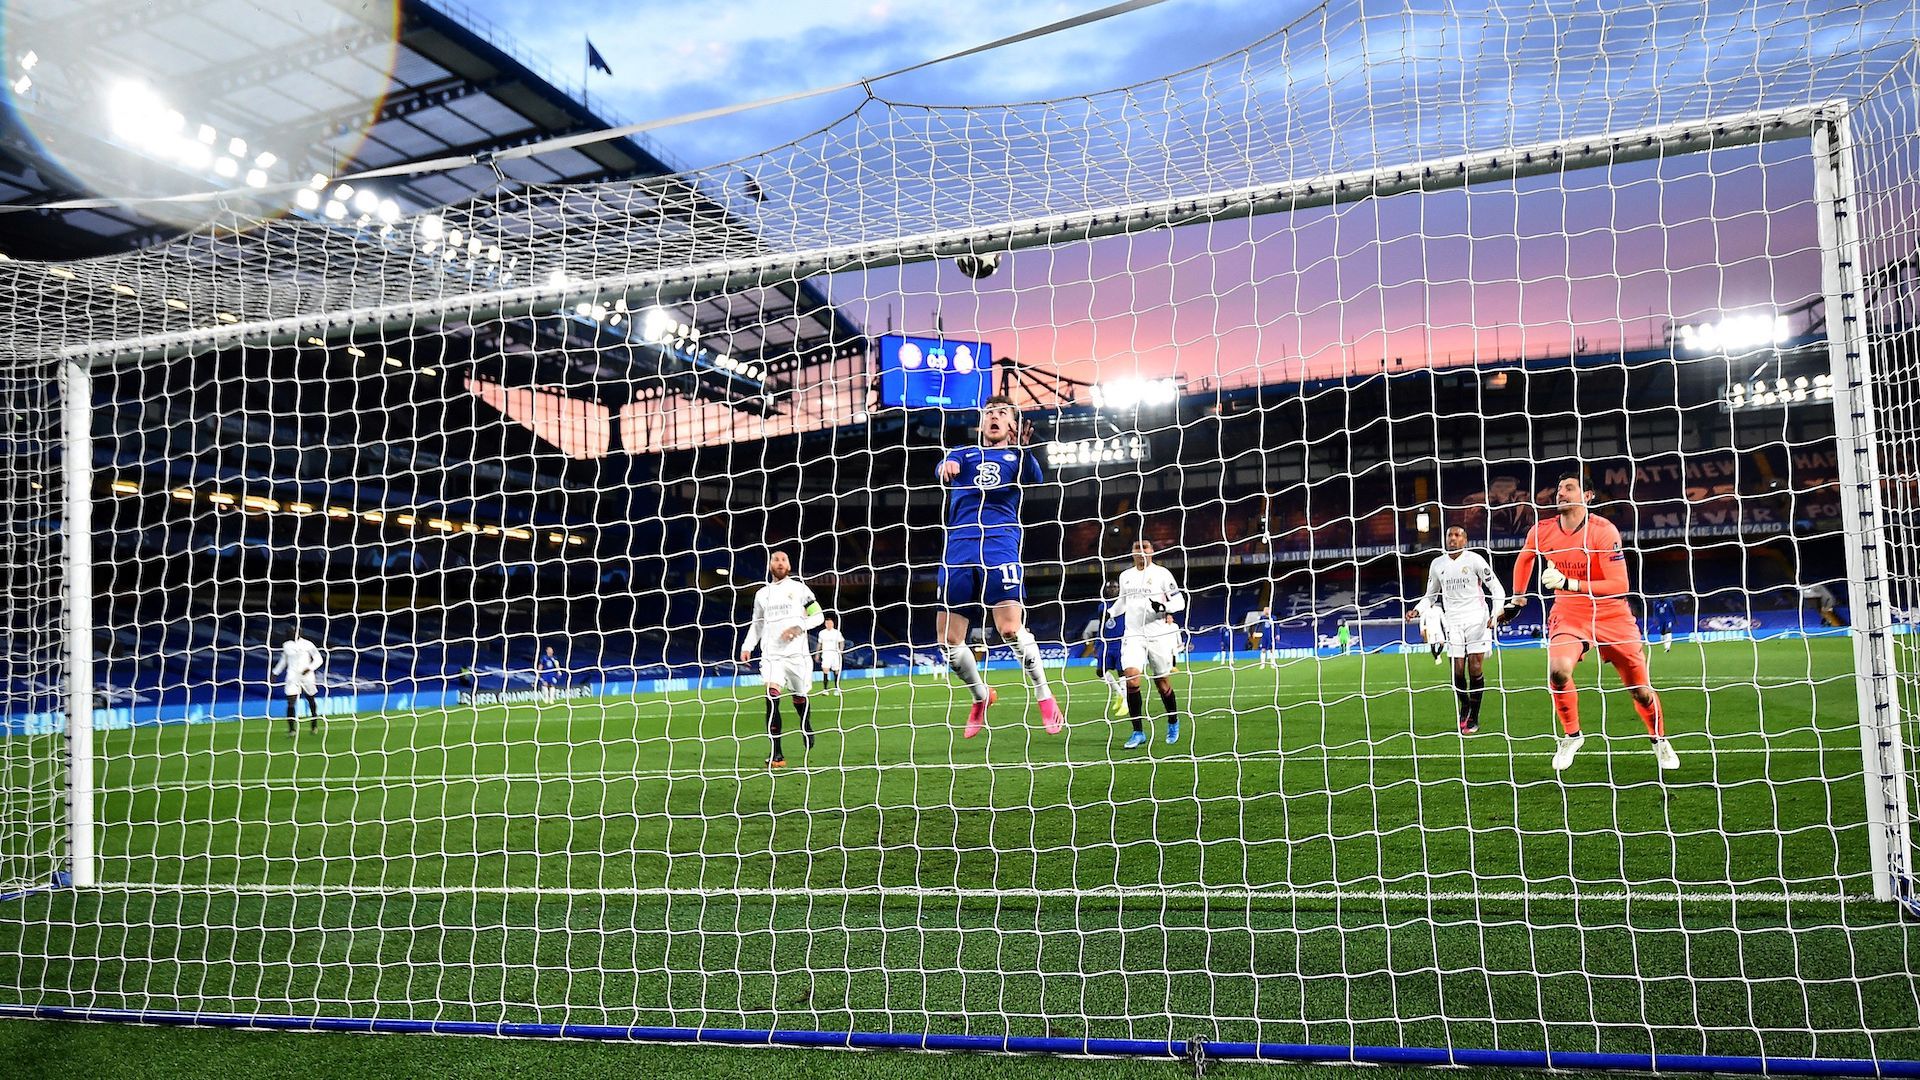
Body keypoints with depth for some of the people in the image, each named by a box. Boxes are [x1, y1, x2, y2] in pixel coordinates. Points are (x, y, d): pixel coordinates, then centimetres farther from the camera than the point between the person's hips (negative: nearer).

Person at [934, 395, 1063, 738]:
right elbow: (946, 467, -3)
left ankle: (1045, 697, 4)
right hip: (958, 549, 3)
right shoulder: (964, 454, 20)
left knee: (1011, 628, -18)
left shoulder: (1017, 456, 15)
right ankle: (981, 696, 26)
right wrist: (947, 465, -28)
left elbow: (1034, 479, -7)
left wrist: (1024, 447, -27)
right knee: (948, 638, 1)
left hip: (999, 544, -3)